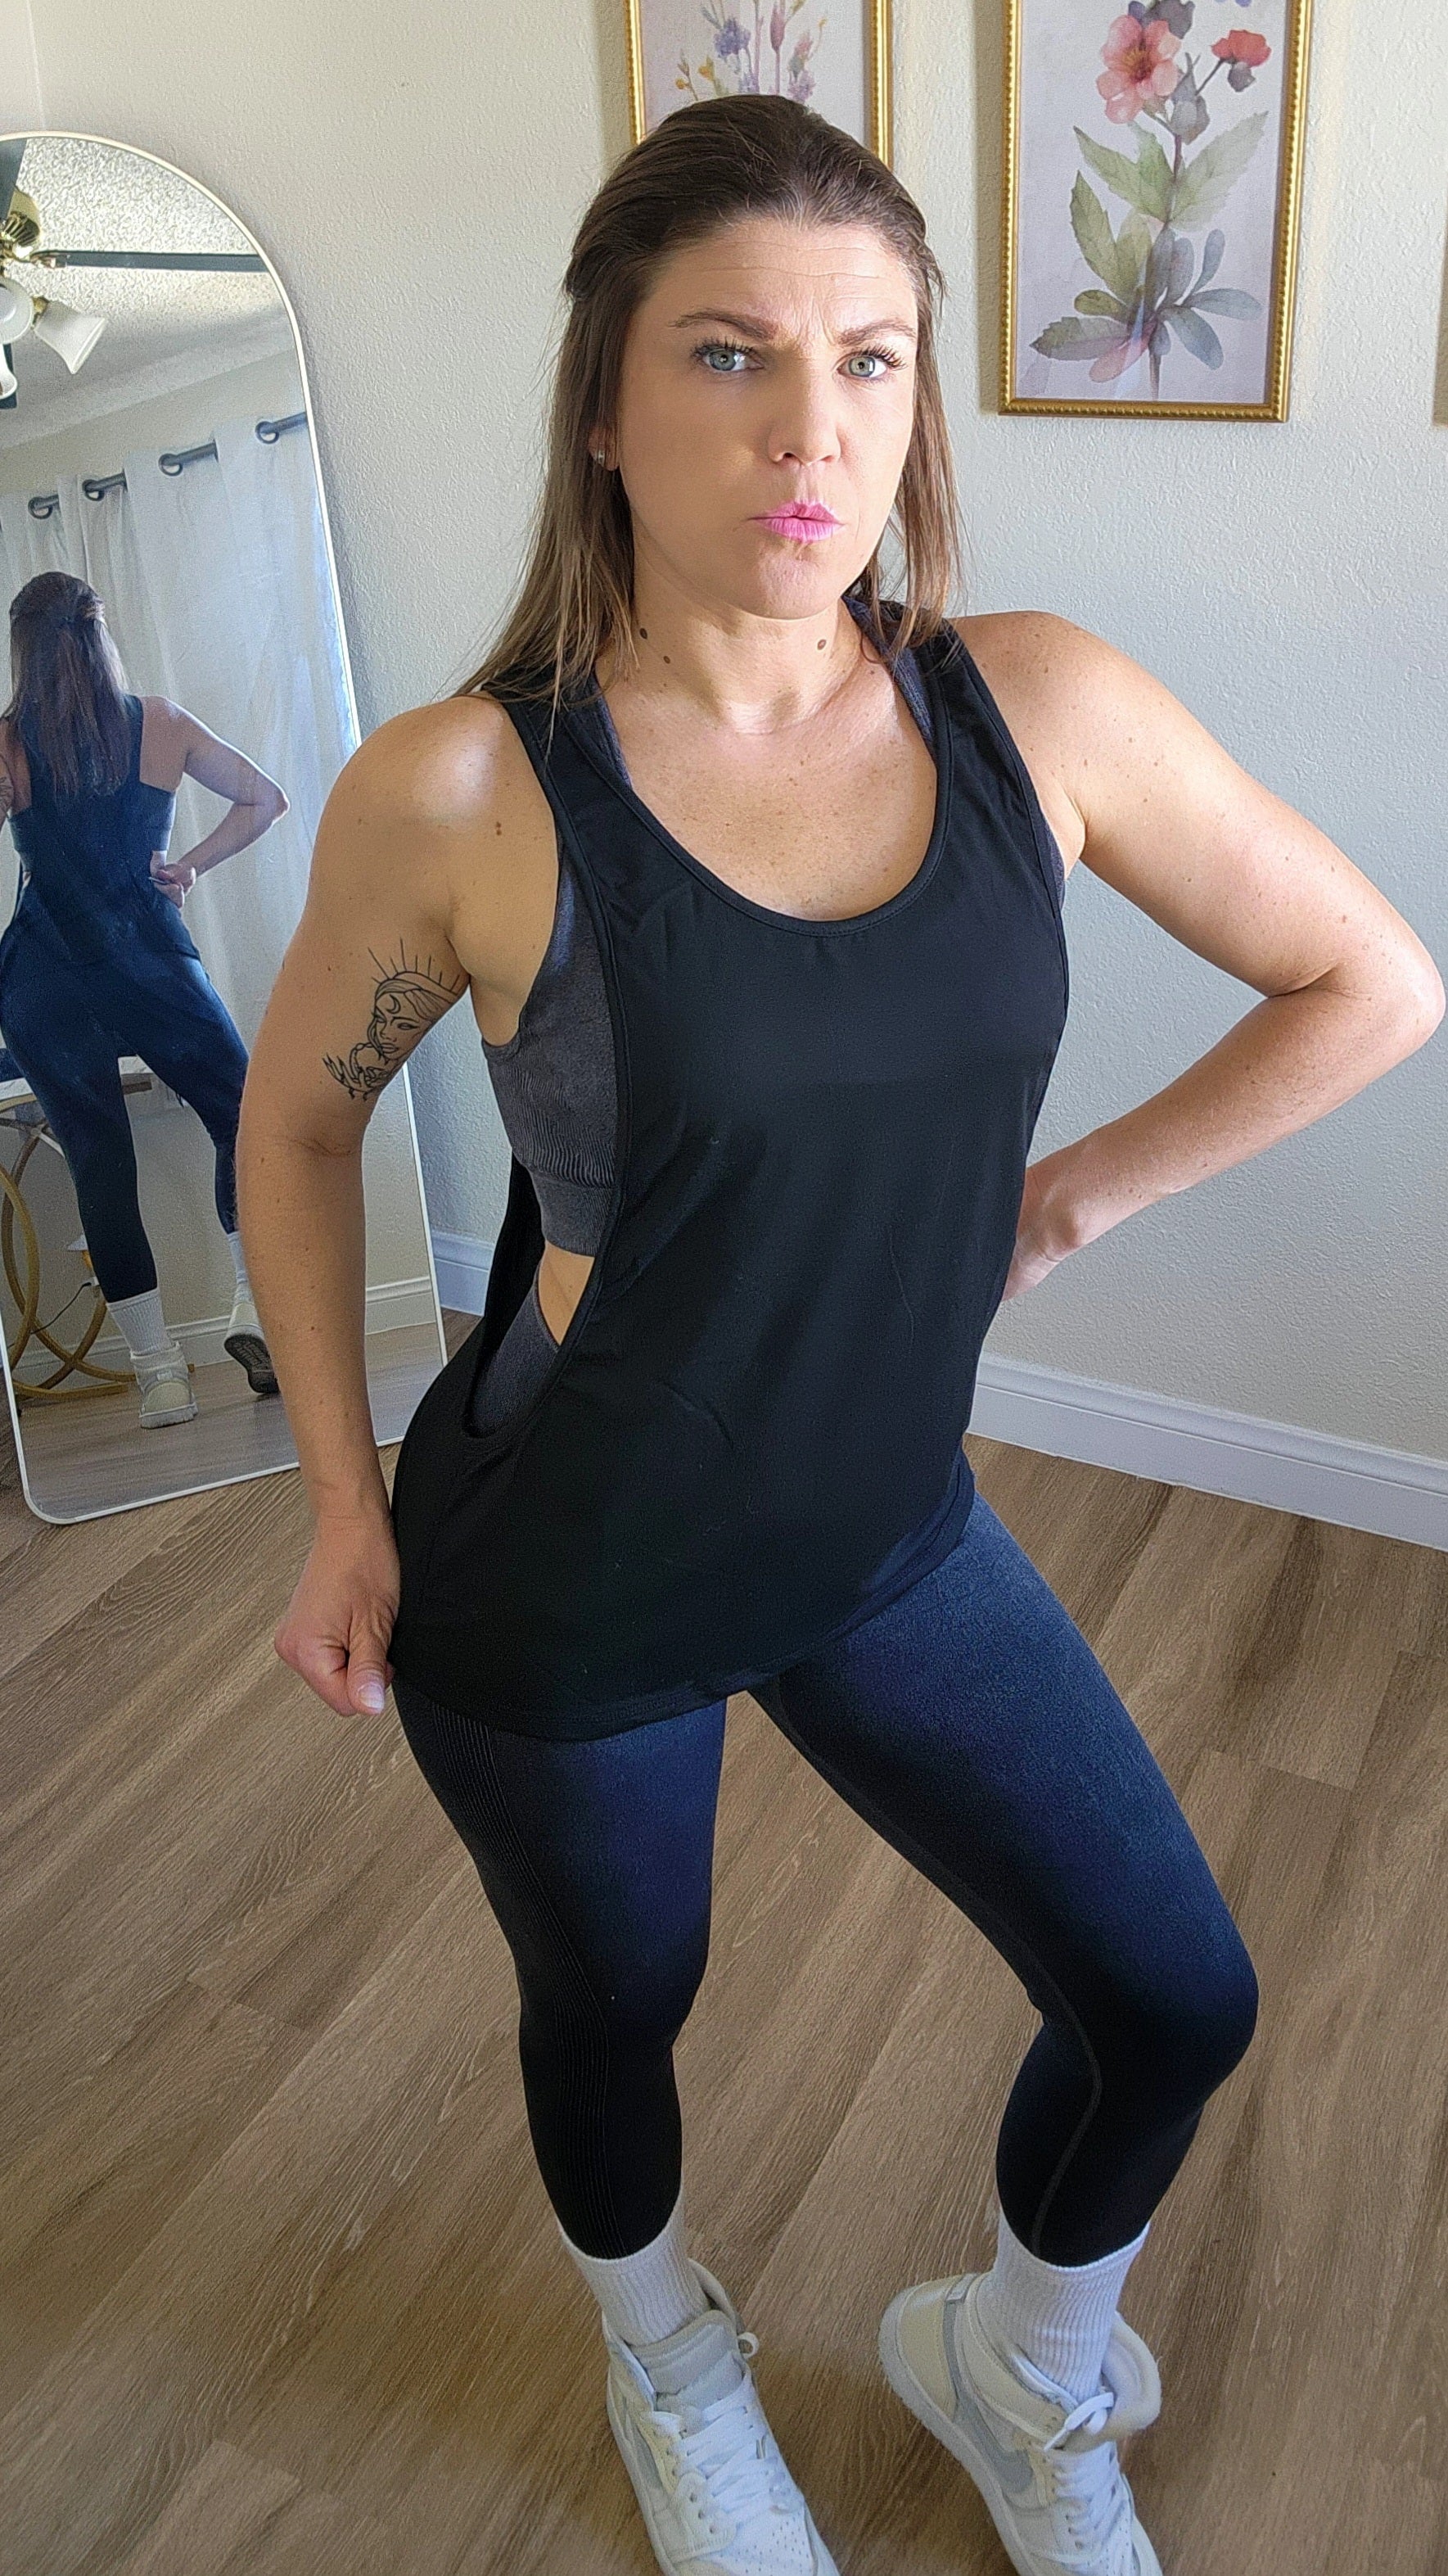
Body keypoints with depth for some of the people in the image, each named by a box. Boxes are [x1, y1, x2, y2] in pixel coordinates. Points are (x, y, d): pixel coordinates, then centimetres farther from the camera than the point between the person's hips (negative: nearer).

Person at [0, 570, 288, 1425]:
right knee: (244, 1119, 13)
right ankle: (256, 1308, -2)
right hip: (152, 961, 0)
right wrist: (191, 866, 10)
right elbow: (266, 799, 7)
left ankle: (161, 1370, 6)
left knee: (100, 1164, 5)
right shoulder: (162, 725, 2)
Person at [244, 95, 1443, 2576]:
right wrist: (343, 1501, -3)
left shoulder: (1040, 711, -11)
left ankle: (1015, 2367, 48)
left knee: (1179, 2006, 12)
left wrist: (1062, 1198, -2)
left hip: (892, 1536, 4)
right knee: (616, 2010, 22)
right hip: (556, 1597, -3)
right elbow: (298, 1115, -2)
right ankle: (672, 2373, 60)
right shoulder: (461, 788, -19)